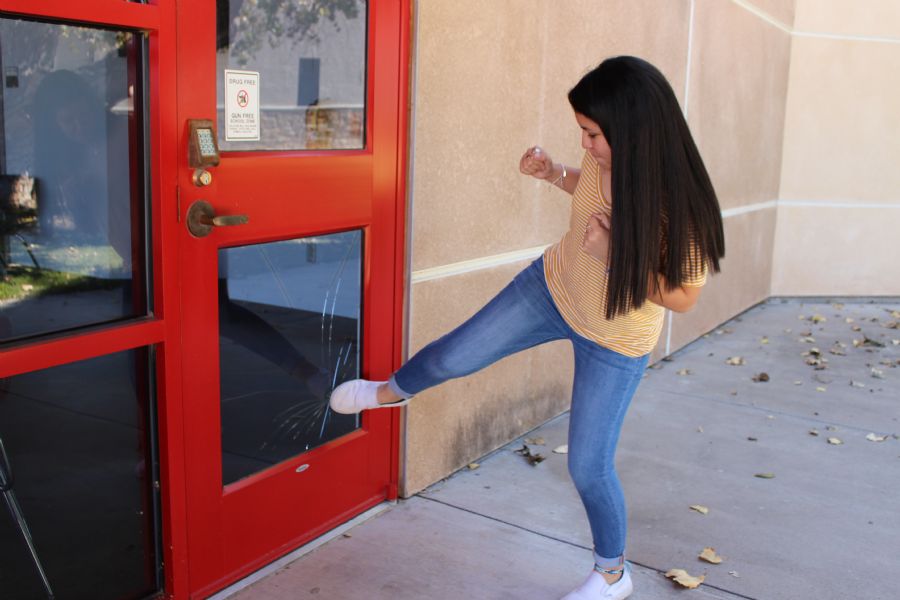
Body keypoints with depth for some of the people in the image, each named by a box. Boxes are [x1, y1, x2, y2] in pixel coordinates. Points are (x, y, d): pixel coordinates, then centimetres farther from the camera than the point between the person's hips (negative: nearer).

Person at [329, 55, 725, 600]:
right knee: (452, 357, 7)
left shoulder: (682, 202, -33)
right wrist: (553, 173, -12)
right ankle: (390, 391, 45)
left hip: (615, 341, -4)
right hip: (553, 288, 5)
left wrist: (613, 256, -35)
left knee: (588, 465, 3)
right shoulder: (606, 156, -18)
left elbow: (683, 297, -23)